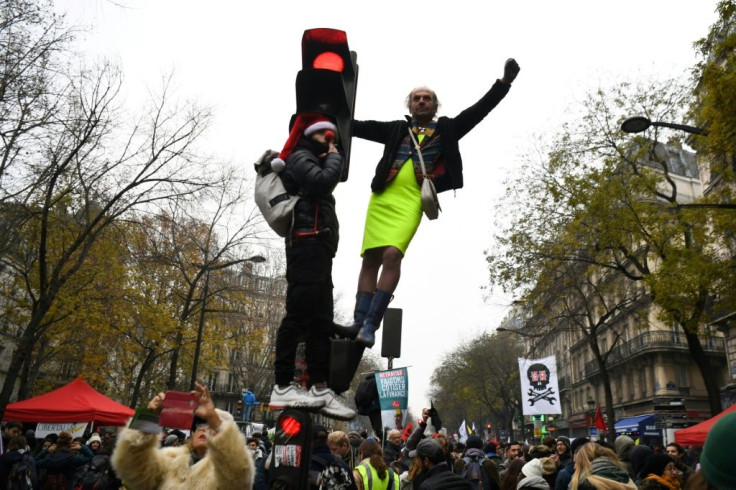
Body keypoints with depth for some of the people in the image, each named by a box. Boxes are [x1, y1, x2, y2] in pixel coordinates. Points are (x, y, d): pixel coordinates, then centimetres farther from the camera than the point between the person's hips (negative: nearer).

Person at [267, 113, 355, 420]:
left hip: (318, 250, 11)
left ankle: (319, 389, 3)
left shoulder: (313, 164, 33)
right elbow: (324, 181, -16)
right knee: (298, 315, -15)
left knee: (320, 320, 4)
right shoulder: (300, 158, 3)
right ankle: (283, 387, -14)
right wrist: (334, 157, -1)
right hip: (308, 245, -11)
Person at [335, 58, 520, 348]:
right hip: (382, 198, 4)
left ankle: (370, 327, -21)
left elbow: (478, 110, 11)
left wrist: (504, 82, 4)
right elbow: (359, 127, 22)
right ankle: (359, 323, 0)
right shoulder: (396, 129, 23)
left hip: (411, 201, -3)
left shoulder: (447, 129, 18)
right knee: (371, 259, -2)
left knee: (392, 255, -21)